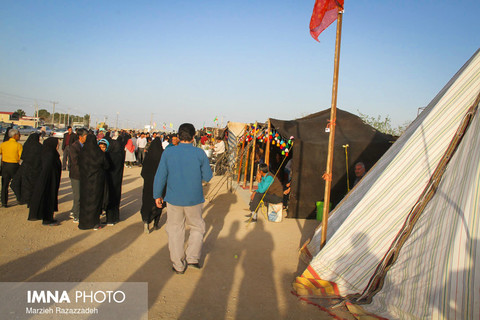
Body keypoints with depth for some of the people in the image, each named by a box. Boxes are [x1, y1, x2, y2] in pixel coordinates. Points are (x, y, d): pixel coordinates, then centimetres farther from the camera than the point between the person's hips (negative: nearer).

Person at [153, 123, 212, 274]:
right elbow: (207, 177, -2)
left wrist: (157, 195, 10)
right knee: (197, 228, 20)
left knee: (175, 231, 13)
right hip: (194, 199, -1)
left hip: (174, 199, 1)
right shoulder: (200, 153, -8)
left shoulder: (168, 152, -5)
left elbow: (160, 176, -2)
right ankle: (193, 257, 13)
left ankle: (178, 265, 21)